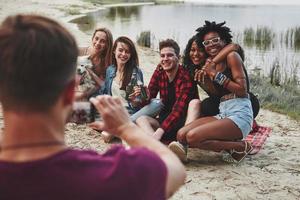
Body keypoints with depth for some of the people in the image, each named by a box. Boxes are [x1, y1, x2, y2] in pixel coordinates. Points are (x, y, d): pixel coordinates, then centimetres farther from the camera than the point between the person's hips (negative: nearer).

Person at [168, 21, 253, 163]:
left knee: (193, 137, -24)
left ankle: (239, 146, -6)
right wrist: (206, 80, 0)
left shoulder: (232, 56, -4)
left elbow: (242, 90, -12)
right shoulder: (212, 64, 18)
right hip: (223, 114, 8)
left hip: (240, 115, -8)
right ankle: (232, 142, -3)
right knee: (181, 134, -10)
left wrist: (216, 75, -11)